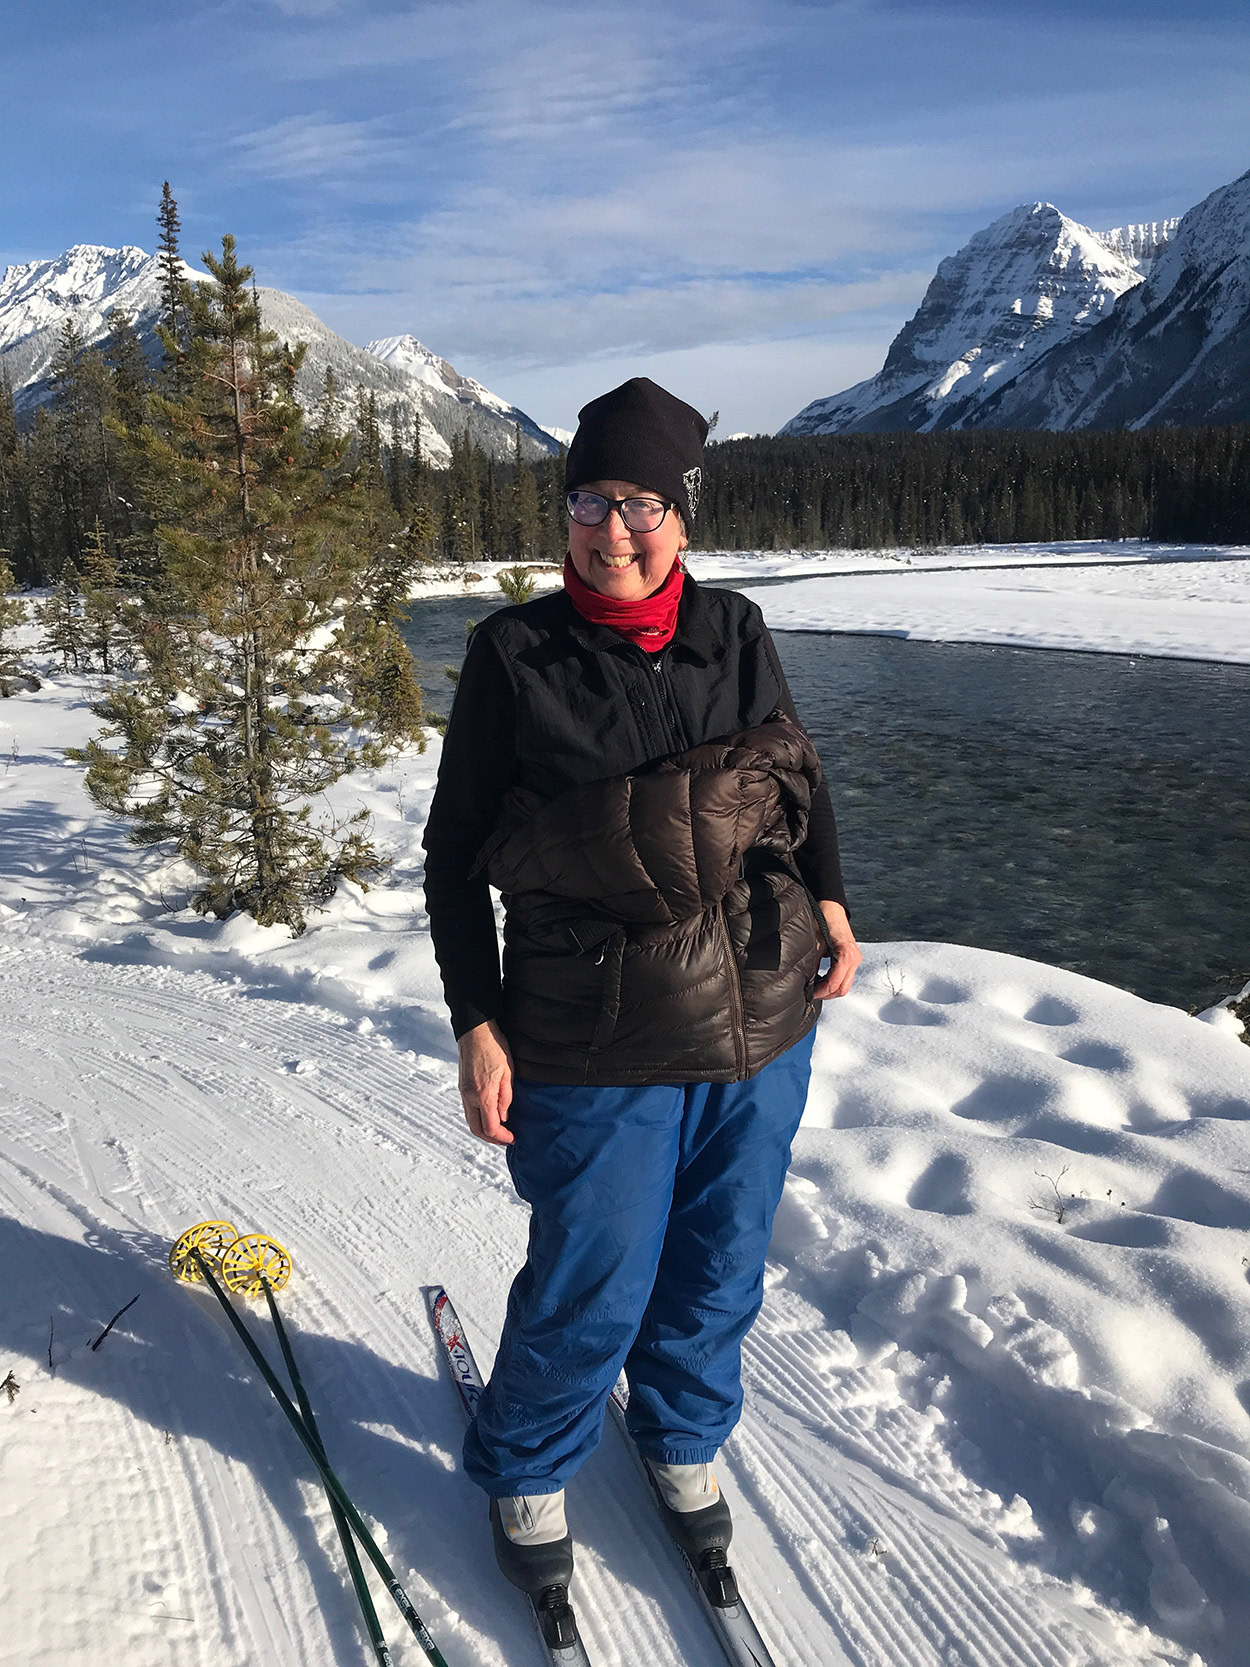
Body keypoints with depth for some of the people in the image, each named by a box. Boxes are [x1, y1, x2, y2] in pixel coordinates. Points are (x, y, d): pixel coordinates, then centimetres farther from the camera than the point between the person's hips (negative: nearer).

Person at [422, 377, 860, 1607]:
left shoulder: (734, 635, 0)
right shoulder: (513, 655, -9)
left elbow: (797, 771, 17)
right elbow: (453, 853, -4)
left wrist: (829, 903, 9)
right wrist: (477, 1025, -7)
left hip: (763, 1024, 4)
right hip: (596, 1045, -3)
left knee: (721, 1269, 19)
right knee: (592, 1288, 8)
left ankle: (683, 1437, 48)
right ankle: (523, 1472, 39)